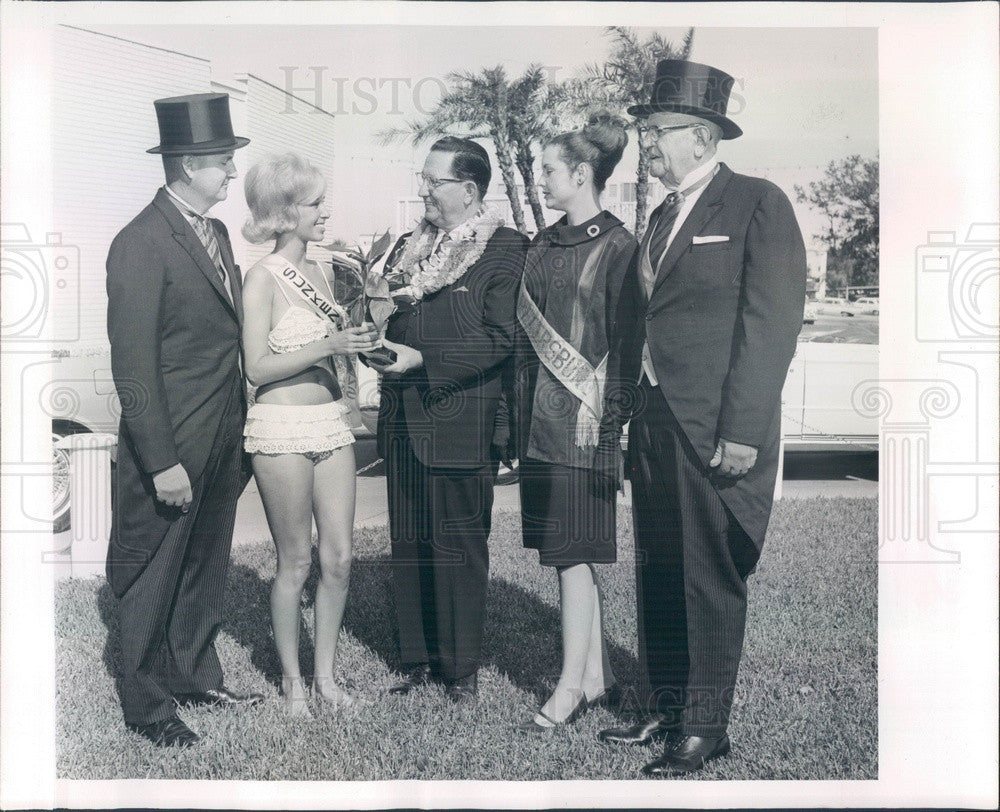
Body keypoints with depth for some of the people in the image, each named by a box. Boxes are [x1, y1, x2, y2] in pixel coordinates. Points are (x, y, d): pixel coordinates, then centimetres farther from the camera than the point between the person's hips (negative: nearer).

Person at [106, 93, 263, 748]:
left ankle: (196, 676, 37)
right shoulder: (140, 245, -17)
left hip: (223, 443, 8)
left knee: (205, 569, 20)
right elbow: (134, 368, -19)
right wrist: (162, 462, -20)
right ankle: (146, 705, 23)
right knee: (155, 580, 8)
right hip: (172, 450, -8)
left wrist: (240, 430, 9)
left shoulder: (216, 233, 10)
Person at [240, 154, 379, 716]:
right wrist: (330, 345, -20)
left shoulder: (321, 273, 12)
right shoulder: (263, 278, -9)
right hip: (282, 426, -6)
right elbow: (258, 368, -13)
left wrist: (358, 336, 3)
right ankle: (291, 678, 19)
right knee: (297, 561, 3)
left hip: (332, 421, 6)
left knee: (339, 558, 6)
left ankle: (326, 672, 19)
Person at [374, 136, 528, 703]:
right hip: (405, 422, 7)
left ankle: (463, 668, 16)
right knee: (410, 545, 11)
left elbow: (499, 339, -15)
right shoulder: (409, 248, 15)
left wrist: (422, 359, -19)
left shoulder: (505, 249, -7)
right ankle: (419, 660, 23)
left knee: (459, 546, 3)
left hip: (460, 425, -6)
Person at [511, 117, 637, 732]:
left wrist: (611, 425, -14)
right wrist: (520, 414, 13)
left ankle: (571, 689, 4)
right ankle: (598, 677, 21)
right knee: (572, 554, 11)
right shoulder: (546, 243, 14)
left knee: (574, 554, -4)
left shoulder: (617, 247, -7)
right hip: (541, 419, 7)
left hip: (583, 420, -7)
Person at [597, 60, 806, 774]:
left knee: (711, 580, 1)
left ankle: (705, 727, 13)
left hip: (716, 430, -7)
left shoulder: (759, 204, -6)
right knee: (658, 574, 13)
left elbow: (772, 324, -13)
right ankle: (664, 708, 26)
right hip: (655, 422, 8)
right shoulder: (664, 215, 18)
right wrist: (624, 397, 11)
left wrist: (741, 430, -18)